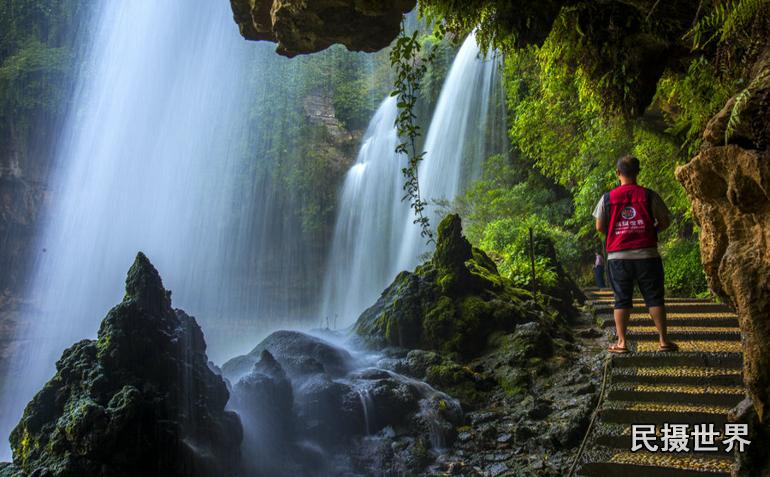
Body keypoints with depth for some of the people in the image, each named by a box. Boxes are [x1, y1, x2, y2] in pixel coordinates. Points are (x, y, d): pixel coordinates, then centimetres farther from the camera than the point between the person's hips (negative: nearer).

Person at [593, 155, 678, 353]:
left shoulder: (607, 198, 0)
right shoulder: (649, 195, -1)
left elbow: (599, 227, 3)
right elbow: (665, 222, 3)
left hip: (618, 256, 1)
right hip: (647, 254, 0)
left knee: (622, 300, 6)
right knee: (654, 298, 7)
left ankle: (621, 342, 6)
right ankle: (664, 340, 10)